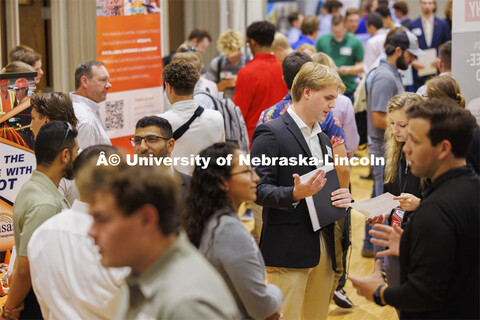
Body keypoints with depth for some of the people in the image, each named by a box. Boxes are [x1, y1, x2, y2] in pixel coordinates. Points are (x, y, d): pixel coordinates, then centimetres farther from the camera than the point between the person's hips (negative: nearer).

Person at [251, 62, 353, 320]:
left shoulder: (322, 138, 20)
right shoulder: (271, 133, -8)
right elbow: (259, 189, -14)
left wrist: (343, 196, 2)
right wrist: (295, 194, -31)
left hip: (323, 247, 8)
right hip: (288, 249, -8)